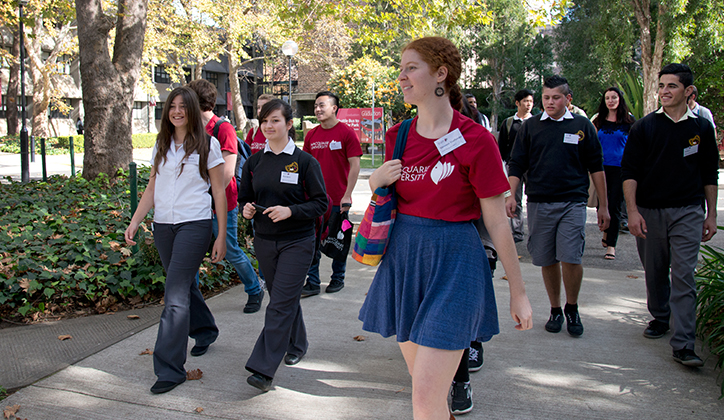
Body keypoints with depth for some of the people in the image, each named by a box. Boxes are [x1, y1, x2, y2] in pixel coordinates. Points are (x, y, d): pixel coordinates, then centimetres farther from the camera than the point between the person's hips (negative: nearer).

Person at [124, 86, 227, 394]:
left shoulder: (207, 145, -2)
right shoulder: (161, 145, 12)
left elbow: (219, 192, -2)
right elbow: (152, 188, 14)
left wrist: (221, 237, -5)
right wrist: (134, 222, 3)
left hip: (194, 225, -5)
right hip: (163, 225, 6)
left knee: (175, 295, -10)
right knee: (184, 284, 17)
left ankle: (170, 368, -4)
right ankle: (205, 331, 42)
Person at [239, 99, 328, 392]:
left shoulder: (305, 161, -7)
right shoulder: (254, 162, 6)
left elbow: (320, 203, -8)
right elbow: (245, 198, 15)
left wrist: (290, 211, -22)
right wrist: (247, 209, -8)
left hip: (297, 242, -5)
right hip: (265, 241, 5)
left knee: (280, 304, -8)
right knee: (284, 298, 17)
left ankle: (263, 368, -5)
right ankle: (297, 344, 40)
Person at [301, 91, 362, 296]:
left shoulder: (346, 133, -6)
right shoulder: (311, 135, 8)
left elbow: (354, 165, -8)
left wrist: (347, 195, -13)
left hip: (338, 200, -4)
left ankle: (338, 279, 25)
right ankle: (312, 283, 12)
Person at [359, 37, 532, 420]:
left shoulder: (475, 140, -11)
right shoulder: (397, 137, 5)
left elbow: (497, 222, -7)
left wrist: (518, 292, -4)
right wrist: (376, 181, -5)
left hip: (452, 260, -6)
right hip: (402, 258, 6)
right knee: (427, 385, 18)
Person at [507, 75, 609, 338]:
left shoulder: (582, 126, 7)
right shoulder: (530, 127, 8)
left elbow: (596, 167, 10)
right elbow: (517, 165, 7)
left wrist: (603, 205, 9)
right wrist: (511, 195, -8)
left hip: (573, 202, -1)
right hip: (539, 203, 2)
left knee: (571, 259, -10)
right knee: (547, 261, 7)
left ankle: (572, 308, 14)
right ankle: (555, 310, 25)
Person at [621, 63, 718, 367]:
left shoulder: (702, 128, 7)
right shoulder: (645, 126, 2)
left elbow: (710, 174, 12)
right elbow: (629, 171, -1)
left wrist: (711, 214, 8)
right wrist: (632, 211, -9)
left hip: (688, 211, -1)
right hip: (649, 211, 1)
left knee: (683, 276, -7)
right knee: (654, 273, 12)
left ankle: (683, 344, -5)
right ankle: (660, 318, 34)